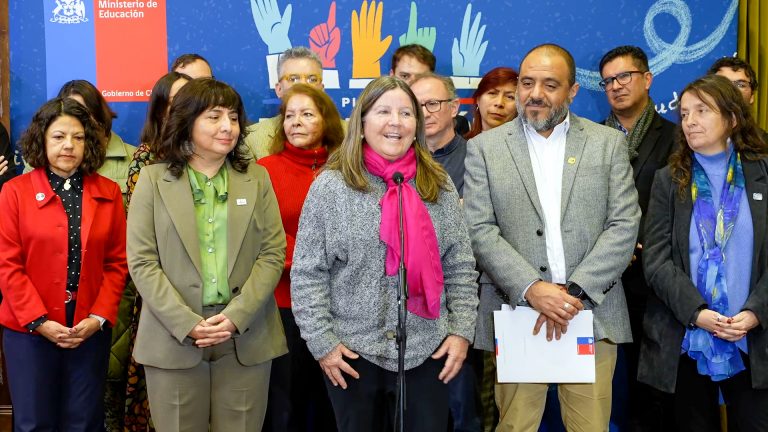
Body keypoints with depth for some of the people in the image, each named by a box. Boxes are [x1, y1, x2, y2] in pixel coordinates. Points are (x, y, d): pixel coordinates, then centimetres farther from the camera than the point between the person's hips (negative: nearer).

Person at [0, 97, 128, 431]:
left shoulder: (108, 193, 6)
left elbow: (118, 263, 5)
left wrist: (99, 318, -7)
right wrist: (39, 321, -12)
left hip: (90, 331, 2)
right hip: (29, 330, -2)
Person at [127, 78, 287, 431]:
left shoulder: (257, 179, 8)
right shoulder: (153, 179, 3)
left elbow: (273, 254, 2)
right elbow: (142, 261, -3)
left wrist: (236, 316, -11)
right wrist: (187, 323, -13)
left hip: (246, 336, 2)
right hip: (174, 336, -1)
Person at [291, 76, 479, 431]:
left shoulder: (439, 186, 4)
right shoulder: (330, 186, -5)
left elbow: (460, 268, 5)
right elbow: (307, 275, -5)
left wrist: (461, 331, -1)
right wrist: (322, 342, -8)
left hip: (428, 350, 2)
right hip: (354, 352, -2)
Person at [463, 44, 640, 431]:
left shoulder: (609, 143, 8)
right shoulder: (484, 148, 5)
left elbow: (624, 225, 0)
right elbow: (480, 230, -3)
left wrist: (574, 291, -10)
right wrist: (531, 289, -15)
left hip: (593, 313, 1)